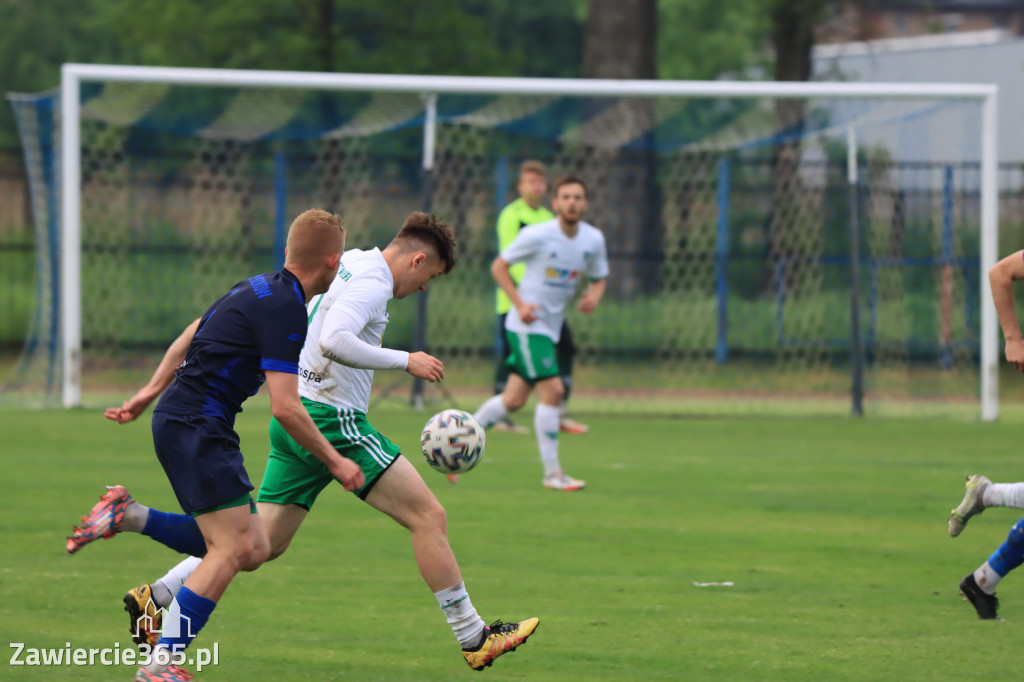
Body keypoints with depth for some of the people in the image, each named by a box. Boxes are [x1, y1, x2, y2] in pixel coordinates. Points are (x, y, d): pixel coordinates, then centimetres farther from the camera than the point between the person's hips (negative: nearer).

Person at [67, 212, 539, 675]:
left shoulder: (348, 264, 16)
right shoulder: (372, 281, -13)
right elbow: (334, 341, -28)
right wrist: (404, 361, -20)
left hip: (295, 417, 10)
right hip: (331, 419, -10)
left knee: (264, 543, 10)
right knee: (429, 517, -6)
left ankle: (155, 597, 6)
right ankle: (473, 638, -4)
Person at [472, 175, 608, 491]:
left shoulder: (594, 240, 0)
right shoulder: (537, 236, -14)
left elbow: (599, 279, 14)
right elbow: (499, 266, -5)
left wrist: (593, 296, -10)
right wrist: (520, 304, -16)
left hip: (551, 328, 7)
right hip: (527, 325, -7)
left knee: (514, 400, 10)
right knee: (553, 391, -15)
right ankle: (552, 473, -7)